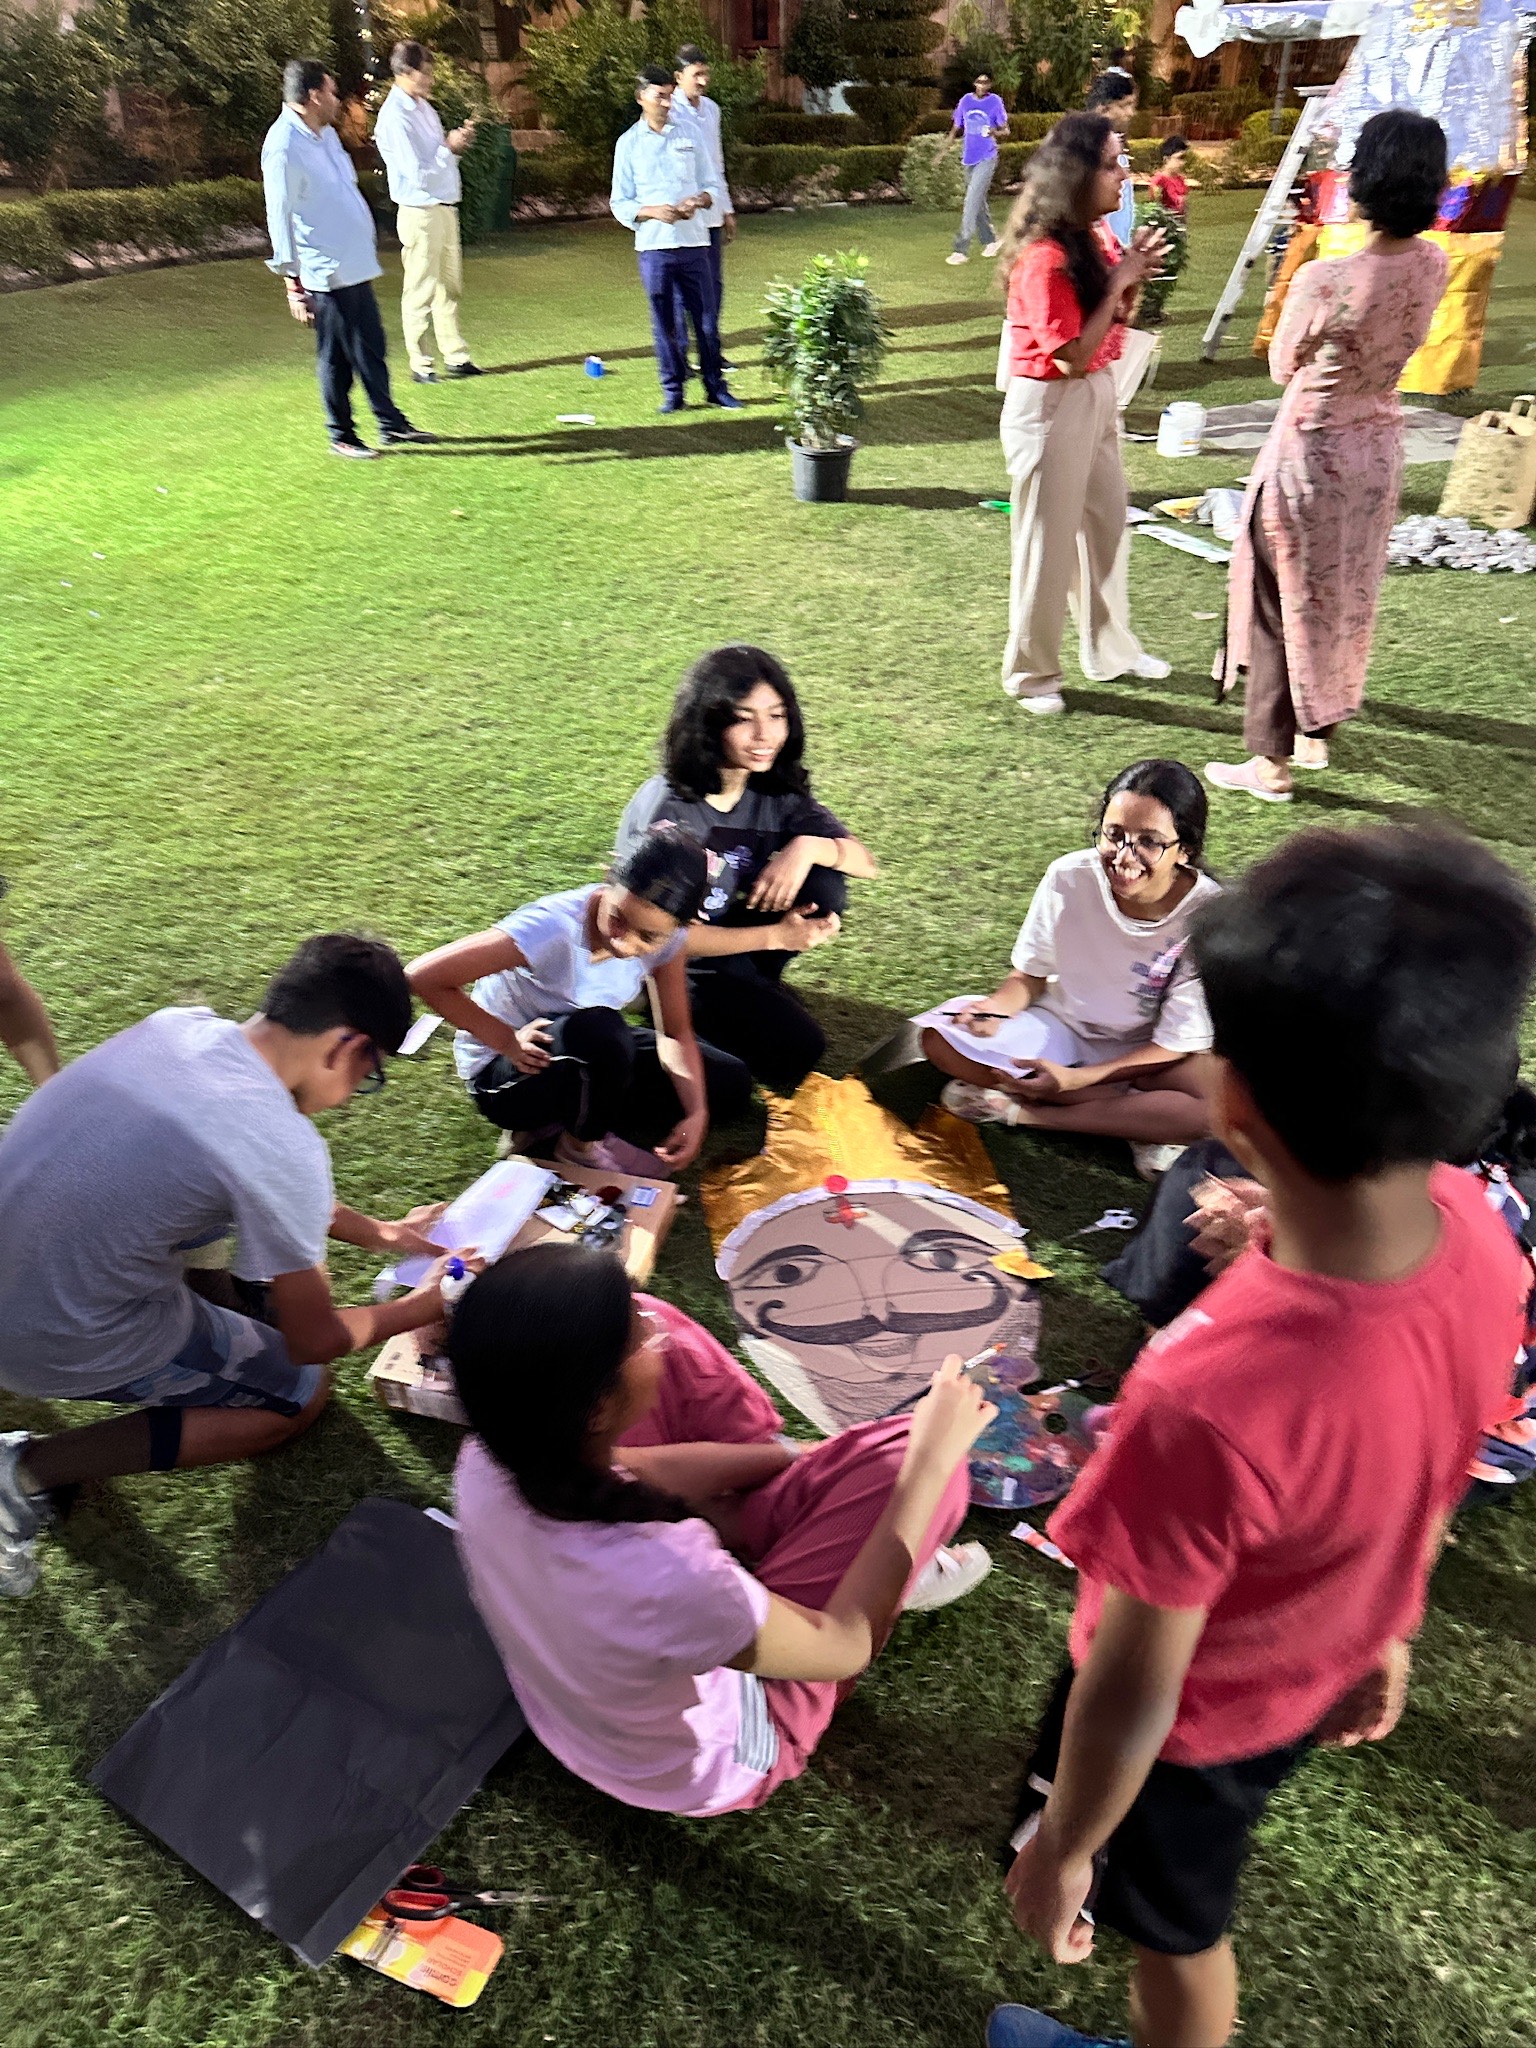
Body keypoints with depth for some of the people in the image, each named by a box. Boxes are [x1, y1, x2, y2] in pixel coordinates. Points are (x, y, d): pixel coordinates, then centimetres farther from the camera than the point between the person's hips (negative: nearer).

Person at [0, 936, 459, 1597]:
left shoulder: (180, 1024, -6)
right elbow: (314, 1342, -11)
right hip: (60, 1345, -8)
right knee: (302, 1394, 12)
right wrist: (423, 1307, 7)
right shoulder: (283, 1147, -27)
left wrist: (375, 1233, 18)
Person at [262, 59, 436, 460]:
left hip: (355, 264, 9)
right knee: (337, 356, 0)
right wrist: (293, 284, -18)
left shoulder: (325, 134, 12)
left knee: (372, 347, 14)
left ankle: (392, 424, 24)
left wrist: (367, 246, 23)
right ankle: (341, 437, 12)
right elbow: (280, 217, -16)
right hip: (327, 272, -9)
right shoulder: (283, 148, -16)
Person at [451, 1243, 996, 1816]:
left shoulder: (489, 1458, -27)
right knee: (904, 1453, -11)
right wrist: (928, 1465, -24)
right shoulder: (665, 1580, -44)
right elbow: (843, 1646, -26)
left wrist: (790, 1455, -3)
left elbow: (630, 1468, -6)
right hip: (702, 1770, -5)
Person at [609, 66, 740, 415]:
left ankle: (715, 387, 15)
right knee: (664, 323, 3)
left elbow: (708, 185, 13)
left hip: (693, 242, 1)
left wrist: (699, 201, -10)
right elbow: (620, 204, 3)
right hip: (653, 246, -1)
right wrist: (652, 211, -14)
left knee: (706, 319, 3)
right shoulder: (628, 143, 4)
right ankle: (673, 392, 13)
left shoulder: (689, 132, 8)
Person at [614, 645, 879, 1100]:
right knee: (797, 1046, -23)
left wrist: (808, 846, -30)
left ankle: (748, 990, 1)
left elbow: (866, 863, -8)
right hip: (670, 969, -6)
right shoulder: (666, 808, -25)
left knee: (823, 887, -19)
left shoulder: (776, 790, -7)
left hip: (734, 949, 6)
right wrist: (774, 935, -26)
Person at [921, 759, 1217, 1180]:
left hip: (1144, 1056, -2)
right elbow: (1030, 974, -3)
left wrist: (1075, 1079, -30)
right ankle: (1140, 1125, -18)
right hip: (1059, 1030, 2)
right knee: (942, 1037, -22)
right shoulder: (1069, 877, -19)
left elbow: (1174, 1044, -19)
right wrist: (998, 1007, -26)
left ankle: (1023, 1111, -22)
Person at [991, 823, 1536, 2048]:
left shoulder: (1212, 1402, -46)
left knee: (1173, 1923, 29)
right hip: (1324, 1668, 5)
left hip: (1195, 1711, -5)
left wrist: (1060, 1852, -8)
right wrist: (1387, 1627, 15)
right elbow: (1430, 1474, -4)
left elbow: (1134, 1690, -28)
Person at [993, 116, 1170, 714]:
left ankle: (1111, 650, 32)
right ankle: (1031, 673, 16)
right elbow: (1073, 355, -23)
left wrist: (1133, 276, -4)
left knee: (1108, 523, 17)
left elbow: (1113, 325, 13)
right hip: (1050, 405, -9)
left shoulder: (1091, 236, 7)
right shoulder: (1044, 258, -21)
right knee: (1048, 541, 1)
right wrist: (1118, 282, -17)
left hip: (1096, 395, 9)